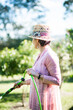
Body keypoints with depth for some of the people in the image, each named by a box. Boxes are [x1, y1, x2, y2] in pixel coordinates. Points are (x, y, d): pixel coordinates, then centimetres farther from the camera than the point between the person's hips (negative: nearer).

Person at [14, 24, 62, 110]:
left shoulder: (50, 56, -16)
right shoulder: (41, 55, 11)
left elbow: (57, 81, -19)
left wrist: (37, 75, -23)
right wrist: (23, 82, 31)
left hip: (46, 101, -9)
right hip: (39, 100, 9)